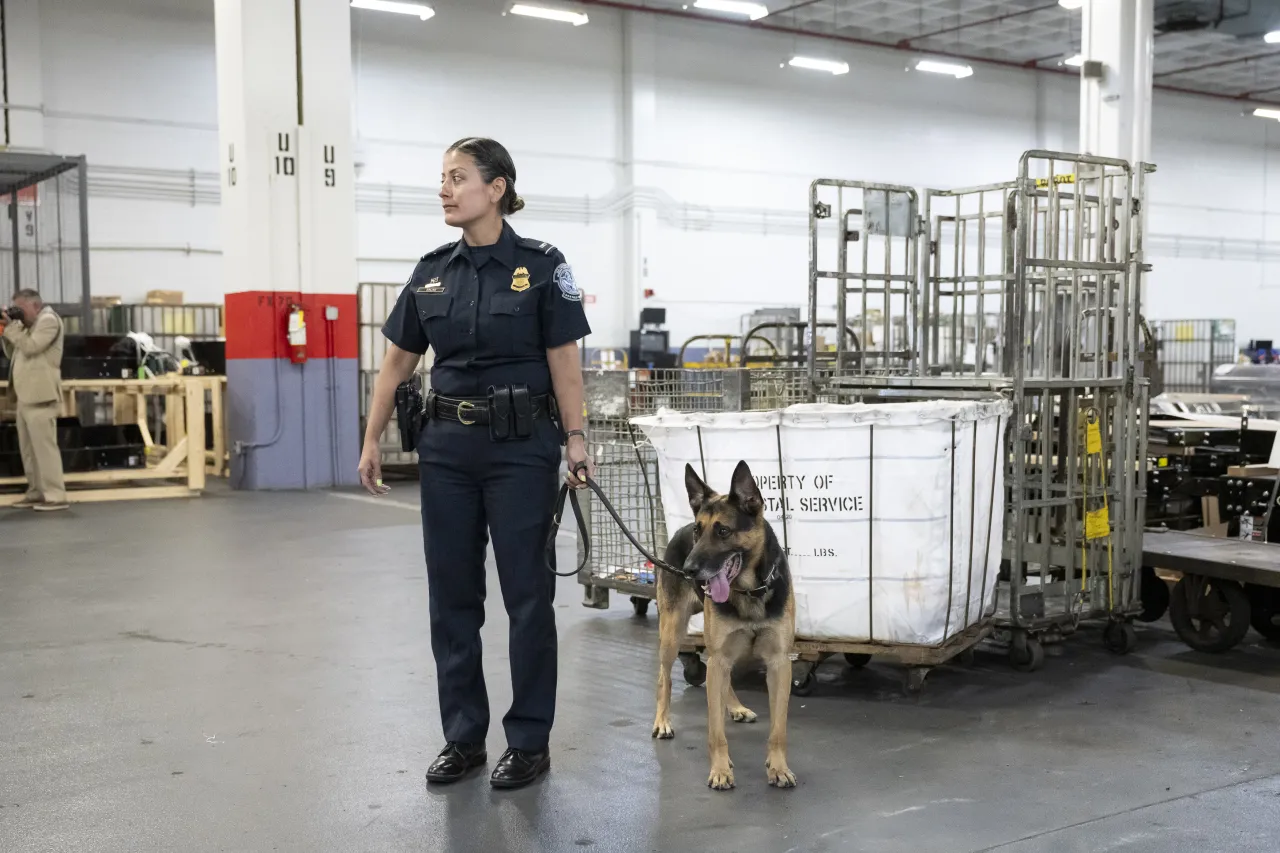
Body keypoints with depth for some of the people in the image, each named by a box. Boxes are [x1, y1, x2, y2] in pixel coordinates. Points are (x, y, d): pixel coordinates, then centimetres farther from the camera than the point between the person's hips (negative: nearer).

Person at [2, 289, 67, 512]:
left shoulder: (49, 320, -6)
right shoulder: (30, 325, 22)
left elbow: (30, 347, -18)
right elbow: (12, 353, 23)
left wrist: (11, 327, -9)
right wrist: (7, 330, 9)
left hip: (40, 395, -10)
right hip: (25, 396, 10)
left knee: (44, 445, -11)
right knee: (28, 448, 11)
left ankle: (55, 497, -11)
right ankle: (36, 492, 18)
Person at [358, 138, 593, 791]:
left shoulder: (540, 266, -6)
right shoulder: (432, 271, 7)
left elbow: (564, 360, -6)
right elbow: (397, 361, 11)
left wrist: (574, 439, -13)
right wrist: (372, 441, 10)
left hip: (521, 444, -5)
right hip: (447, 445, 5)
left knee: (526, 591, 2)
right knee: (451, 592, 8)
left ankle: (529, 741, 14)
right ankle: (463, 737, 21)